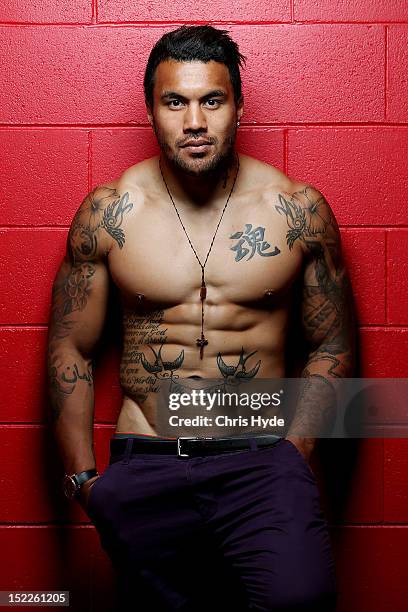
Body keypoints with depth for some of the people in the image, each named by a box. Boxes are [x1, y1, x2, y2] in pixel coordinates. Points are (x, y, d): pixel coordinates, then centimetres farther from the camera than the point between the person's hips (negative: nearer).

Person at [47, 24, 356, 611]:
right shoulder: (108, 213, 1)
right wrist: (82, 475, 1)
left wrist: (296, 443, -5)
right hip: (144, 468, 2)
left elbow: (333, 345, 7)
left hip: (262, 460, -1)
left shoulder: (298, 209, 0)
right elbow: (70, 350, 7)